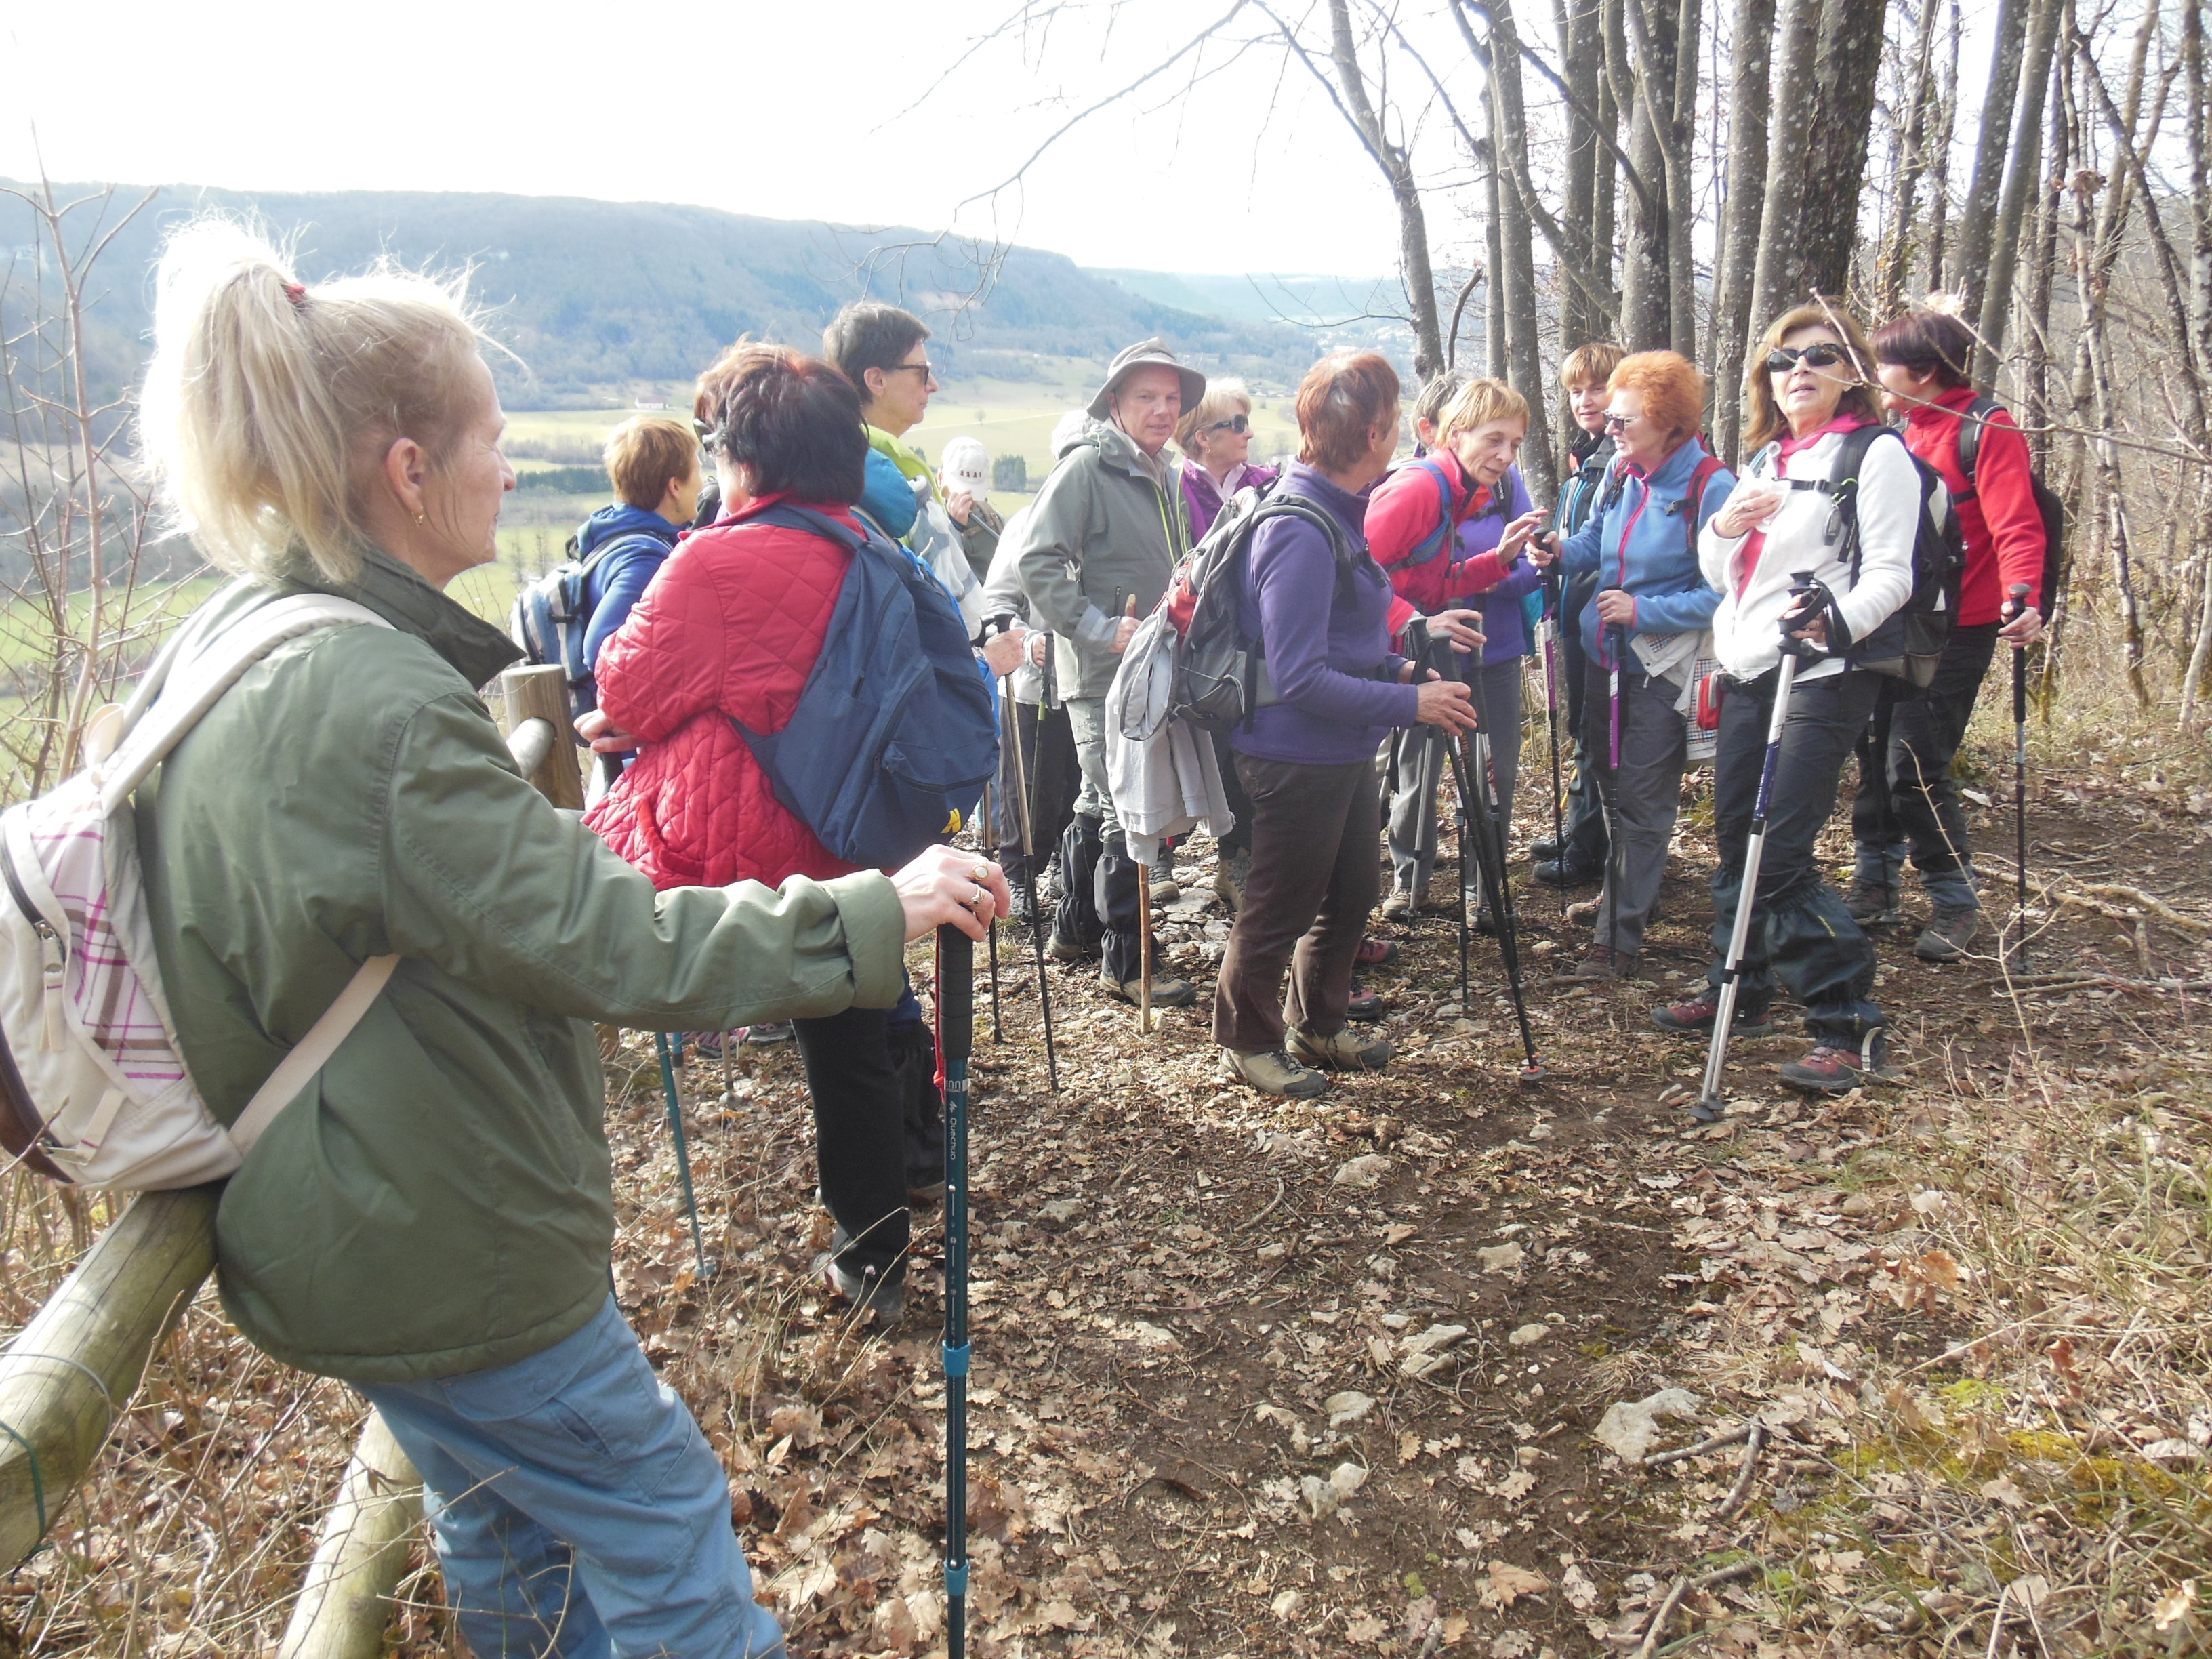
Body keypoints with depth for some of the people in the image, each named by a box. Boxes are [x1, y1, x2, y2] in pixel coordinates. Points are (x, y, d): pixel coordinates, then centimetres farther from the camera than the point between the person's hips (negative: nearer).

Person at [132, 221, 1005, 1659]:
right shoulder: (380, 704, -28)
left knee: (508, 1530, 27)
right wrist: (874, 914, -24)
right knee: (670, 1539, 8)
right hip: (452, 1254, -9)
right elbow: (603, 944, -28)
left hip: (337, 1237, 9)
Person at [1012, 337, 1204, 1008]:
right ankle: (1124, 962, 2)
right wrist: (1101, 628, -23)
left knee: (1100, 805, 18)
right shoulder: (1087, 466, -13)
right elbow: (1036, 559, -20)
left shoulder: (1165, 475, 15)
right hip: (1103, 675, -9)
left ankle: (1074, 928, 32)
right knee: (1128, 814, -8)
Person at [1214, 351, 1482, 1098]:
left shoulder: (1337, 513, 8)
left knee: (1352, 894, 22)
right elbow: (1301, 679, -27)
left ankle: (1317, 1026, 40)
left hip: (1345, 754, 10)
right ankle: (1246, 1040, 28)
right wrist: (1411, 703, -22)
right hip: (1298, 759, -10)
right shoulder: (1300, 534, -25)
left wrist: (1405, 663, 6)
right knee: (1280, 911, 7)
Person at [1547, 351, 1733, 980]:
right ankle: (1626, 893, 41)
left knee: (1641, 802, -2)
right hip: (1606, 658, 7)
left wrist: (1643, 611, -21)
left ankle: (1620, 940, 5)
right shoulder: (1625, 475, 4)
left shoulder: (1710, 488, -16)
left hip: (1661, 669, -7)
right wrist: (1562, 553, -7)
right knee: (1611, 788, 20)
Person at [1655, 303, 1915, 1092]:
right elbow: (1720, 575, 20)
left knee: (1781, 856, -13)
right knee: (1736, 840, 12)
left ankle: (1853, 1029, -4)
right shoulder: (1766, 460, 18)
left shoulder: (1877, 453, -3)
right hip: (1747, 671, 7)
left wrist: (1839, 619, -33)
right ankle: (1737, 990, 28)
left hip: (1822, 675, -7)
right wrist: (1724, 529, -2)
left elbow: (1891, 573, -13)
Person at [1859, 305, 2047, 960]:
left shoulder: (1986, 428, -9)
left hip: (1956, 630, -7)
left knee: (1914, 769, -9)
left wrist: (2024, 598, -34)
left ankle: (1955, 901, 7)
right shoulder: (1903, 433, 13)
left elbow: (2016, 524, -19)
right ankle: (1875, 885, 25)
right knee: (1876, 758, 11)